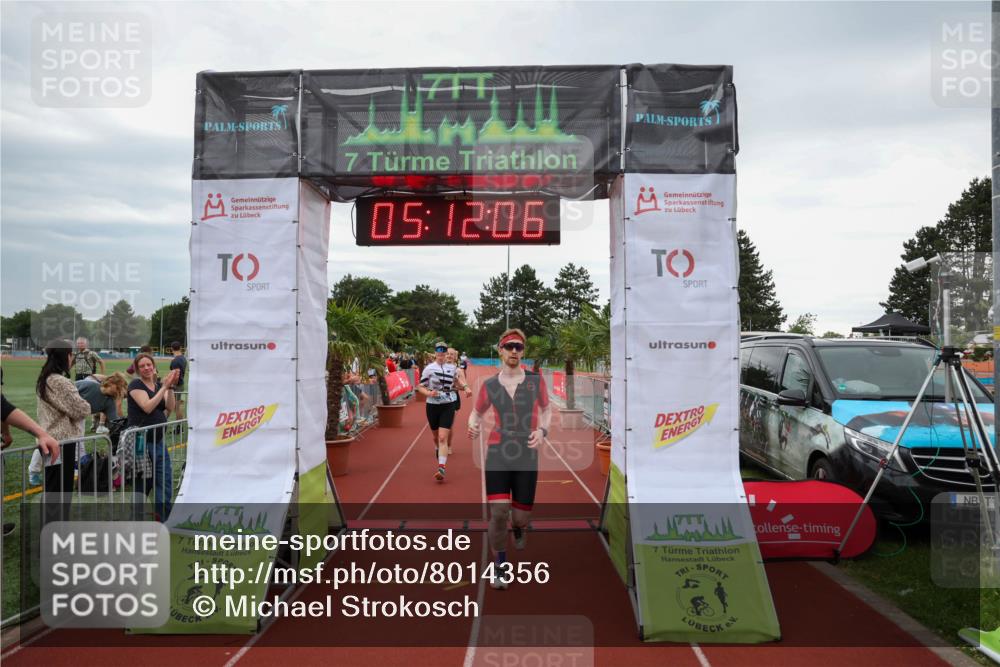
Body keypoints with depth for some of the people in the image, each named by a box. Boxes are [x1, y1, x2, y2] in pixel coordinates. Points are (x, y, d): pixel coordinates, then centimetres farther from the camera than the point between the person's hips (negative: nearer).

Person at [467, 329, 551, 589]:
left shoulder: (536, 380, -1)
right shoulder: (489, 386, 0)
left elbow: (547, 410, 12)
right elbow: (476, 414, 13)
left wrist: (542, 431, -9)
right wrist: (473, 427, -11)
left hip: (527, 458, 1)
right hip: (498, 455, 0)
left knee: (521, 518, 5)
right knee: (498, 515, -13)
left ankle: (519, 526, 48)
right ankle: (502, 569, 12)